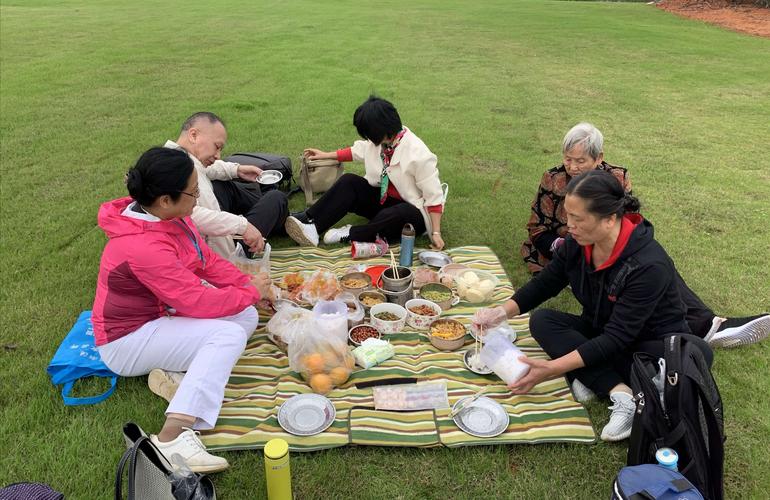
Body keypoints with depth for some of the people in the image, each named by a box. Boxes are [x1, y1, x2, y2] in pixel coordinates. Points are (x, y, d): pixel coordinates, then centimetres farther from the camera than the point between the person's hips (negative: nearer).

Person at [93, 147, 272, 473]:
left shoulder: (168, 216, -7)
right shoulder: (143, 247, -33)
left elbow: (208, 260, 4)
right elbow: (198, 301, -30)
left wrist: (248, 283, -7)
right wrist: (252, 293, -16)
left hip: (163, 315, 9)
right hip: (127, 340, -9)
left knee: (247, 317, -1)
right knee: (229, 334, -27)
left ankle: (175, 372, -12)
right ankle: (172, 438, -32)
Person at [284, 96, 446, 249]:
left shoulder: (419, 155, -25)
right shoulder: (380, 139, -6)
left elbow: (434, 196, -19)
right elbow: (357, 151, 15)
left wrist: (436, 233, -22)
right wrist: (325, 155, 18)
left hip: (411, 211, -6)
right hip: (383, 199, 6)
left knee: (399, 214, -41)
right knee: (348, 181, -15)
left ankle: (351, 234, -23)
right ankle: (310, 223, -27)